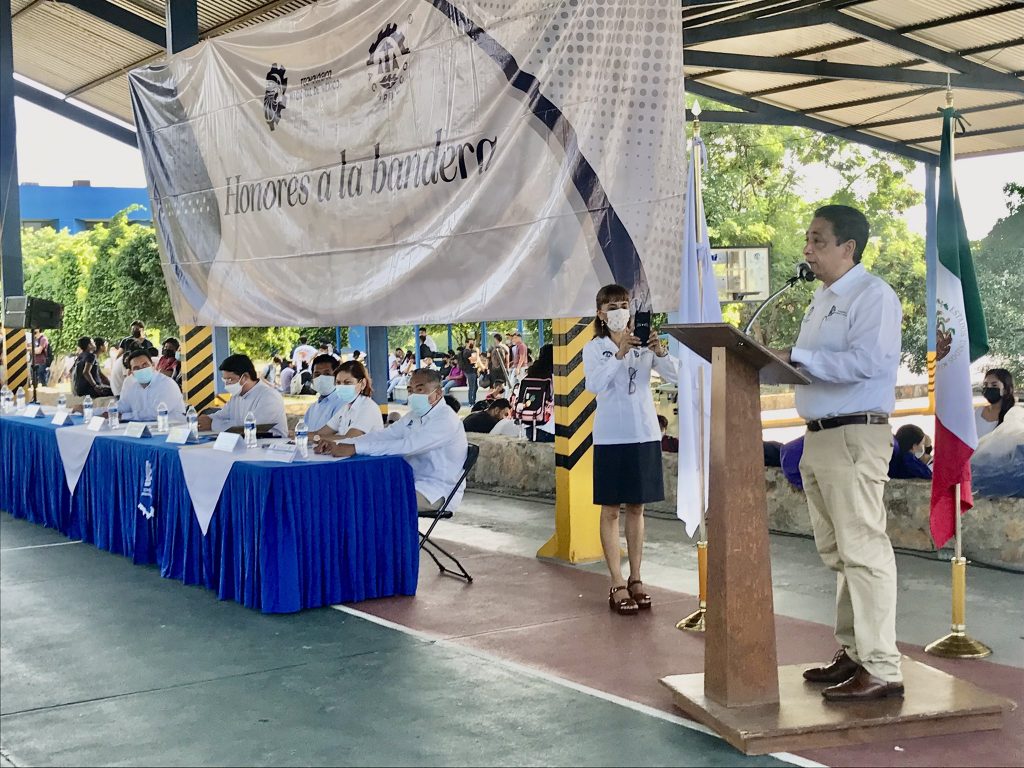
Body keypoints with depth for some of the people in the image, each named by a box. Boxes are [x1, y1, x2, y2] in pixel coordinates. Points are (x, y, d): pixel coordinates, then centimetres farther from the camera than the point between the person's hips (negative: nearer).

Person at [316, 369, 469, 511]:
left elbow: (407, 446, -28)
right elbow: (381, 435, 7)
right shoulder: (414, 416, 14)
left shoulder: (446, 419, -17)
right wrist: (338, 444, -9)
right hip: (413, 483, 9)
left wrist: (355, 448, -32)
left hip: (438, 491, -9)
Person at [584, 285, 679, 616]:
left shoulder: (643, 345, 7)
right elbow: (594, 384, -16)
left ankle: (636, 579, 17)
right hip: (611, 437, -3)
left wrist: (660, 352, -21)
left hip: (645, 434, 3)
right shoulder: (594, 348, 1)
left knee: (636, 508, 10)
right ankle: (617, 584, 3)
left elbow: (674, 375, -3)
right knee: (611, 510, 1)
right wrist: (619, 354, -25)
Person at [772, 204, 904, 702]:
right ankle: (852, 653, 22)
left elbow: (864, 362, -22)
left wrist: (797, 357, -19)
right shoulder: (821, 300, 20)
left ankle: (881, 669, -5)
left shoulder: (872, 296, -9)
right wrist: (778, 361, 6)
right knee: (838, 555, 13)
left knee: (863, 552, -9)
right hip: (818, 438, 9)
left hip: (855, 439, -9)